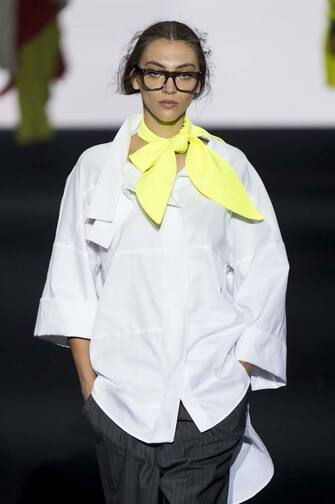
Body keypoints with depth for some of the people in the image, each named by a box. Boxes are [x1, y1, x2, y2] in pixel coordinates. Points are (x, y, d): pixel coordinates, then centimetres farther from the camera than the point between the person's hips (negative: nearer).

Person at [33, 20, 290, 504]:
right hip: (123, 393, 0)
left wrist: (238, 370, -1)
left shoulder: (231, 167, 7)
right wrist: (88, 381, -1)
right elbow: (73, 280, 5)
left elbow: (263, 271, 6)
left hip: (212, 398, 0)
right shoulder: (96, 166, 6)